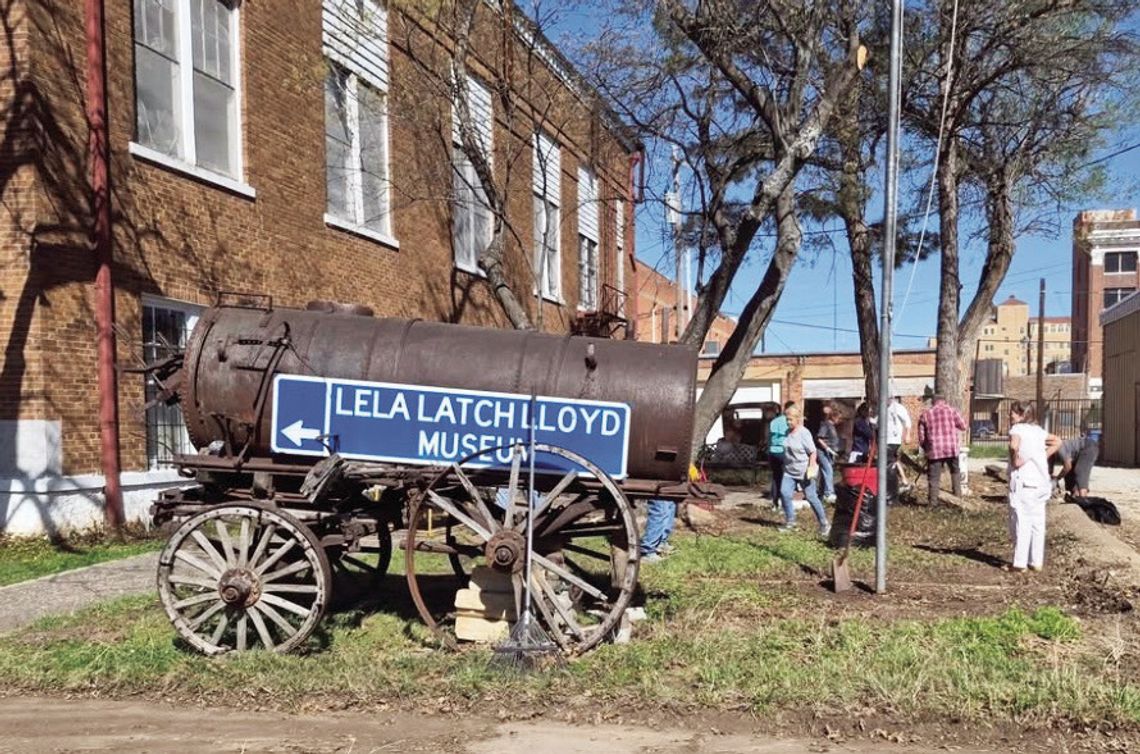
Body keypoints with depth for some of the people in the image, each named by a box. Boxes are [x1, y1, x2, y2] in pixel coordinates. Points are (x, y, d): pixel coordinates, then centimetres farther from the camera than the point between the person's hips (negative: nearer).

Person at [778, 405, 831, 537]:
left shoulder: (804, 433, -15)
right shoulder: (788, 432, 7)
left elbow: (813, 452, -15)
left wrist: (811, 468, -19)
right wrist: (785, 464, 21)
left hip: (804, 472, -6)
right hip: (789, 471, 6)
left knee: (811, 497, 1)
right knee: (784, 493, -9)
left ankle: (824, 524, 16)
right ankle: (790, 521, 5)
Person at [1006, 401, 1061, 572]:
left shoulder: (1017, 429, -9)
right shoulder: (1038, 430, 13)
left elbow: (1014, 445, -30)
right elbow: (1057, 442, 25)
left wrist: (1015, 460, -16)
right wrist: (1045, 456, 16)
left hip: (1023, 483, -7)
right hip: (1040, 483, 7)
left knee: (1021, 522, -3)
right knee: (1037, 522, 10)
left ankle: (1020, 563, -1)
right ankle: (1037, 562, 15)